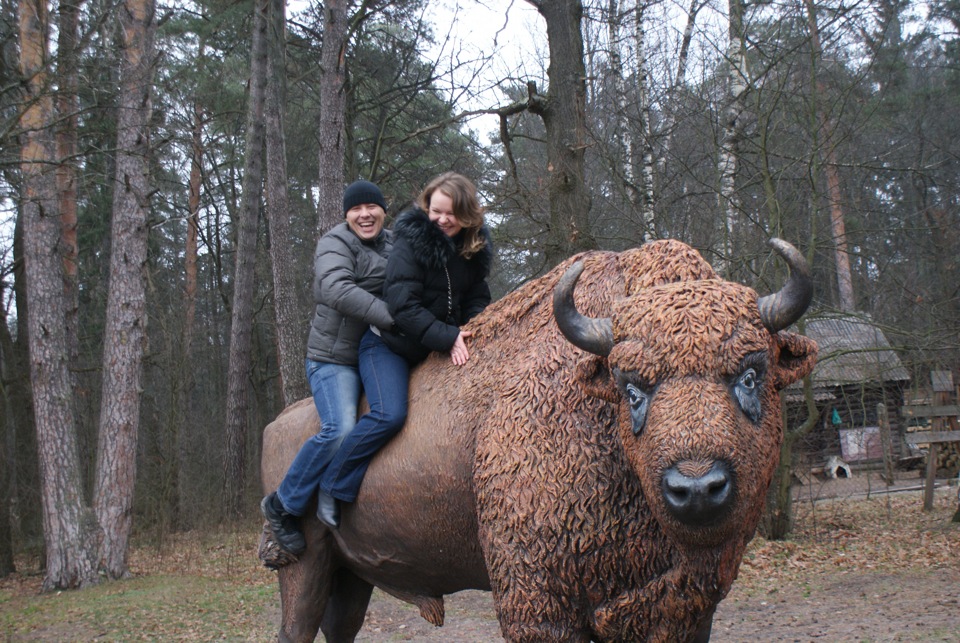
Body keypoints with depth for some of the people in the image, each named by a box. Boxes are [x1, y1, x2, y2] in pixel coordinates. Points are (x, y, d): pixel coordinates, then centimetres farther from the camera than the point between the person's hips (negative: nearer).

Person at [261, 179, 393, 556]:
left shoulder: (393, 244, 17)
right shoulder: (335, 244, -7)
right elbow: (337, 290, -26)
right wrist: (394, 318, -35)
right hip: (335, 358, -8)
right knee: (340, 429, -25)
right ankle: (282, 506, -8)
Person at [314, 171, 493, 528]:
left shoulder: (474, 249, 3)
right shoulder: (411, 242, -17)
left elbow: (478, 299, 4)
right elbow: (403, 305, -23)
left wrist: (467, 332, -18)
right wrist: (447, 338, -29)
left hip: (437, 350, 7)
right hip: (389, 346, -7)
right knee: (389, 414, -24)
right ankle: (331, 492, -12)